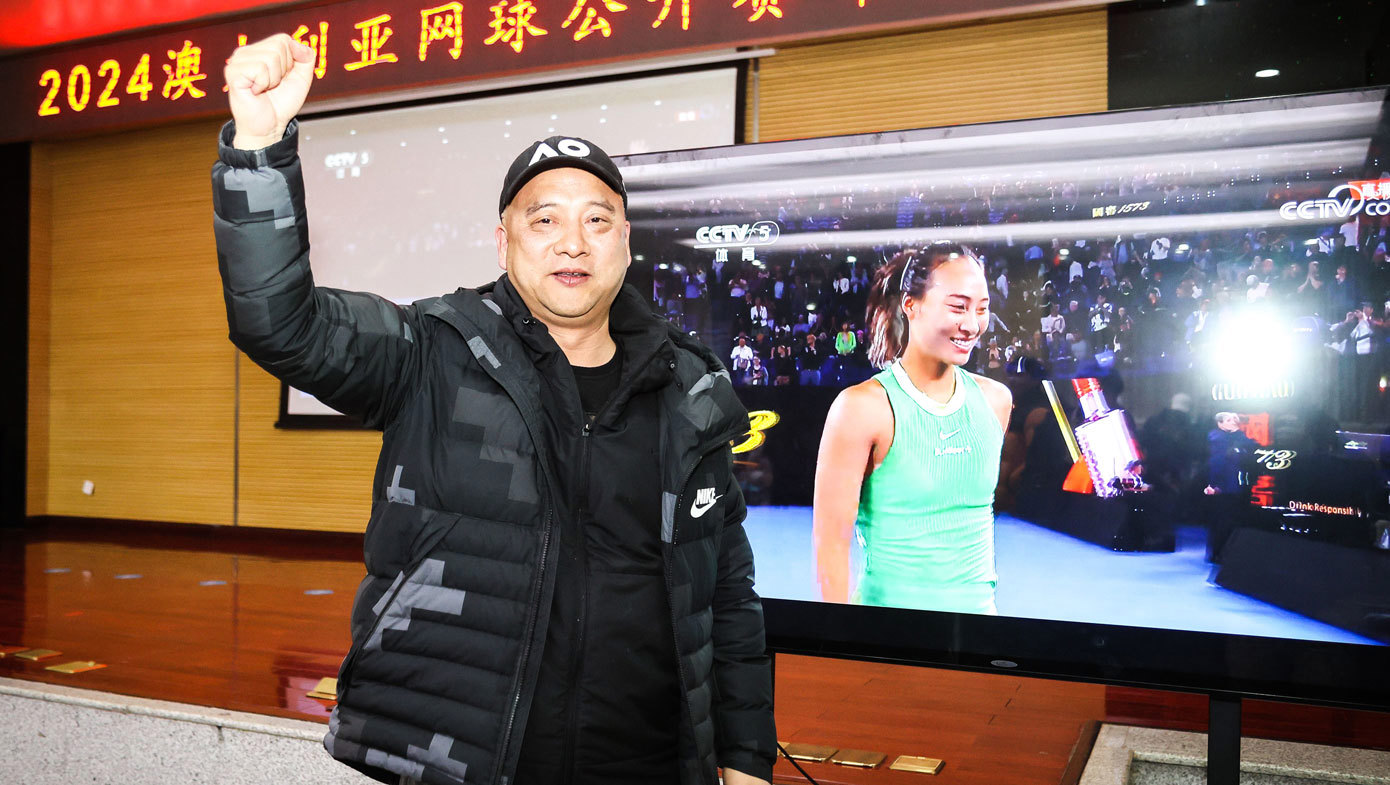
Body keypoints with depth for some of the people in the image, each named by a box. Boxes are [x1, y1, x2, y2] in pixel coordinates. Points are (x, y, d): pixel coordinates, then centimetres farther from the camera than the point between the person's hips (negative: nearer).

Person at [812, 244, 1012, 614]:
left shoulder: (995, 399, 3)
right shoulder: (863, 407, -15)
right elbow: (831, 538, -15)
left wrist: (983, 600, 15)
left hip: (980, 607, 5)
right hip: (891, 606, -5)